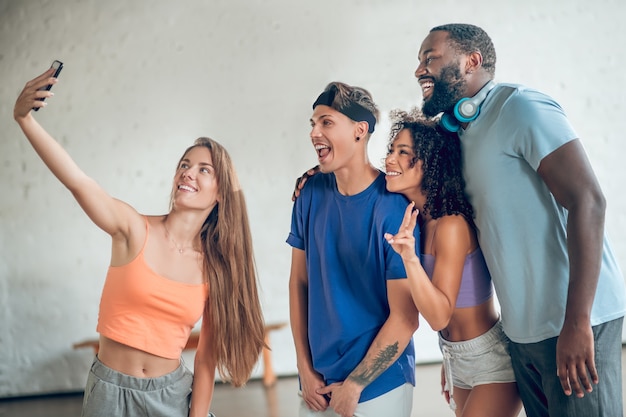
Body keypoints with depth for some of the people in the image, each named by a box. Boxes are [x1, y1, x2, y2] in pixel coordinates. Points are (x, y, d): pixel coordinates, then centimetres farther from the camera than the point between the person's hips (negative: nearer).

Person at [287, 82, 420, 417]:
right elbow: (298, 280, 4)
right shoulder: (312, 194, -3)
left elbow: (405, 318, -15)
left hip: (378, 385, -4)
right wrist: (305, 368, 2)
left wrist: (353, 386, -10)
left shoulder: (394, 208, -17)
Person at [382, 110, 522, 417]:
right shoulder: (420, 218, 1)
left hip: (491, 361, -8)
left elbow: (439, 316, -26)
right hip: (458, 361, 8)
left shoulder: (451, 224, -23)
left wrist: (409, 258, -39)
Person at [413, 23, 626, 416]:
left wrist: (576, 323, -24)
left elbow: (587, 200, -19)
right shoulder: (464, 134, 14)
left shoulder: (519, 105, -11)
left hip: (573, 323, -8)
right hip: (524, 330, 8)